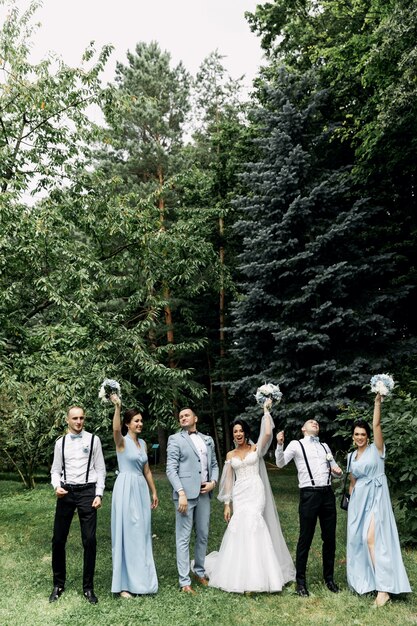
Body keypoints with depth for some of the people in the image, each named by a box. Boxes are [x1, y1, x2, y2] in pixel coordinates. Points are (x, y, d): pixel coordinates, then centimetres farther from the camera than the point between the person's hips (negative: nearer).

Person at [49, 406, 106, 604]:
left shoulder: (93, 440, 0)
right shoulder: (60, 442, 8)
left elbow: (100, 469, 1)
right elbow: (55, 470, 11)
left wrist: (99, 494, -7)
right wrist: (57, 486, -9)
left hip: (87, 491, -2)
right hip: (66, 492, 3)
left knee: (89, 540, 0)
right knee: (58, 540, 8)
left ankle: (88, 587, 17)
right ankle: (58, 584, 29)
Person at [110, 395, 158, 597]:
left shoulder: (142, 443, 12)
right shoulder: (122, 441, -8)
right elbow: (115, 430, -33)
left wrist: (154, 491, 17)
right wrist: (117, 407, -46)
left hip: (141, 490, 7)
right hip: (126, 489, -7)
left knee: (142, 534, 13)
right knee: (126, 533, -1)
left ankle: (141, 578, 26)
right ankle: (125, 583, 11)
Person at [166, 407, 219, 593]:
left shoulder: (208, 440, 14)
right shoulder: (175, 439, -1)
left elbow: (214, 464, 18)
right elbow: (171, 469, -8)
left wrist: (213, 482, -1)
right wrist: (181, 493, -16)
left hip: (204, 494, 5)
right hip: (186, 494, -5)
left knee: (203, 535, 13)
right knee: (184, 538, 0)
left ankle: (199, 571, 30)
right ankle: (184, 582, 8)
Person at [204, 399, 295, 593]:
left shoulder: (256, 448, 5)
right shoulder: (230, 455, 12)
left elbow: (267, 433, -14)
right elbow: (228, 480, 11)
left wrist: (266, 411, -6)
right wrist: (226, 504, 5)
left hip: (256, 492, -3)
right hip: (239, 495, 3)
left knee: (250, 526, -15)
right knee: (241, 528, -6)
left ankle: (252, 576, -5)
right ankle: (241, 576, 7)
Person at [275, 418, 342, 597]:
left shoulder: (325, 446, 17)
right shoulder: (296, 444, 2)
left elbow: (335, 468, 24)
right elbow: (281, 463, -10)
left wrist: (338, 471, 0)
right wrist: (279, 444, -27)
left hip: (328, 494, 5)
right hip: (309, 495, -5)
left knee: (330, 538, 11)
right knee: (305, 539, 2)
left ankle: (329, 578, 29)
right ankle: (301, 581, 15)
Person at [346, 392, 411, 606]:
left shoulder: (376, 449, -4)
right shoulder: (351, 456, 11)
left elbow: (377, 425, -17)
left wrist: (377, 402, -22)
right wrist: (352, 498, 14)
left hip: (376, 497, -6)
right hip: (358, 499, 6)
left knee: (372, 538, -15)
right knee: (358, 538, 8)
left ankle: (384, 588, -12)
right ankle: (364, 578, 24)